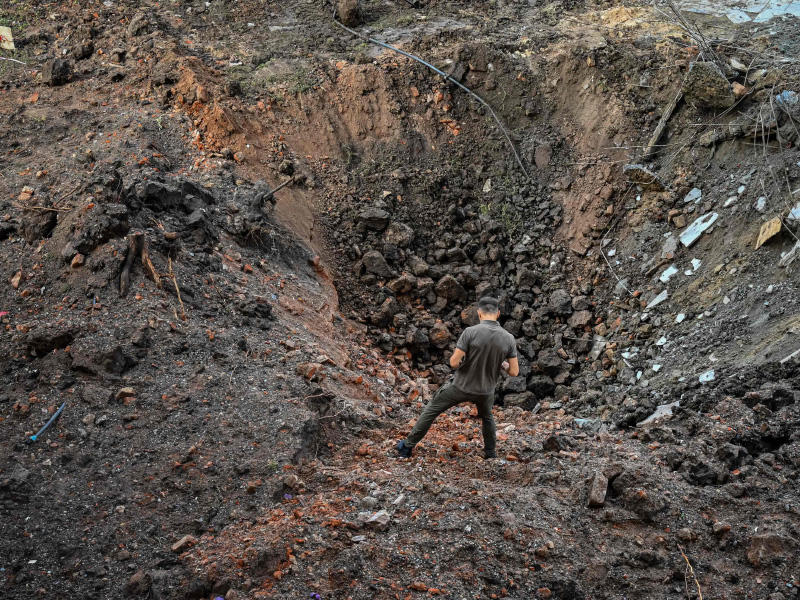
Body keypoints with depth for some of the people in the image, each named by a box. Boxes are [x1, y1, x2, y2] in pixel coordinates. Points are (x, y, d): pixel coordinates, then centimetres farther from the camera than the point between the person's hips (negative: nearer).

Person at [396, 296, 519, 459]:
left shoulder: (470, 332, -21)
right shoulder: (509, 338, -12)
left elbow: (454, 362, -21)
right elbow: (514, 372, -8)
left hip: (462, 386, -3)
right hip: (485, 390, 3)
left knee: (431, 411, 17)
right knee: (487, 417, 35)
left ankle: (408, 446, 24)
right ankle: (490, 453, 42)